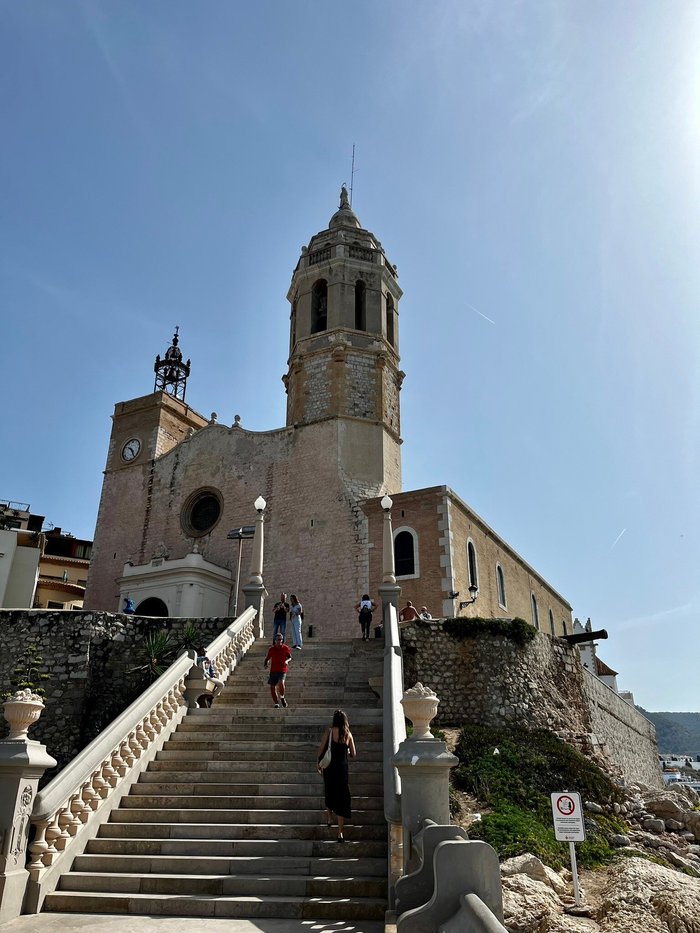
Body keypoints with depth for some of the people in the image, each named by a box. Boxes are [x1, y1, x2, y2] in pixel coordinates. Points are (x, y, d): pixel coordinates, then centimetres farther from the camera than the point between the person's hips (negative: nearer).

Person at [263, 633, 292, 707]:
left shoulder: (285, 648, -2)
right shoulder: (271, 649, -1)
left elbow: (290, 657, 9)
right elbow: (267, 658, 7)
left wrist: (287, 661, -13)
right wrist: (265, 664, -13)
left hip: (282, 670, -2)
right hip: (273, 670, 2)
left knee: (281, 683, -25)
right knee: (272, 687, 0)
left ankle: (282, 697, 3)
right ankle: (276, 703, 18)